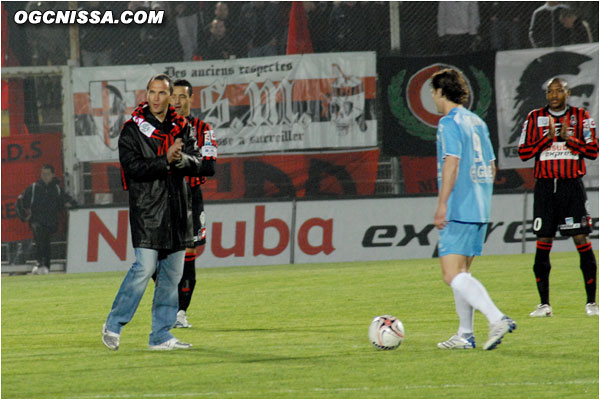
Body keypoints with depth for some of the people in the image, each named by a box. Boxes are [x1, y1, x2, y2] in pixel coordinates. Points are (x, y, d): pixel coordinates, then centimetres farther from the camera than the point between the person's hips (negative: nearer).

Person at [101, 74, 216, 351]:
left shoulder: (181, 128, 12)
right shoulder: (133, 129, -1)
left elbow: (200, 164, 2)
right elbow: (133, 167, -12)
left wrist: (182, 159, -19)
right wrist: (166, 161, -21)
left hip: (177, 209, 5)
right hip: (146, 208, -5)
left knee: (172, 273, 6)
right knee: (145, 268, -15)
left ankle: (161, 336, 12)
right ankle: (113, 326, -3)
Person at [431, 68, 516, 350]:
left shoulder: (449, 123, -10)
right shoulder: (477, 122, 16)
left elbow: (451, 164, -20)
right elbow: (491, 166, 20)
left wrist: (442, 205, -20)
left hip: (459, 211, -9)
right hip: (480, 211, 9)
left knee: (453, 275, -12)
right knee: (461, 272, 16)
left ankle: (498, 319, -26)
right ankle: (465, 335, 17)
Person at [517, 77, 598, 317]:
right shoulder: (535, 118, 7)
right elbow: (523, 152, 2)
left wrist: (568, 138, -13)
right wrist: (548, 137, -11)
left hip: (572, 186, -1)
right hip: (545, 187, 1)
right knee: (543, 243, -1)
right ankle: (544, 304, 5)